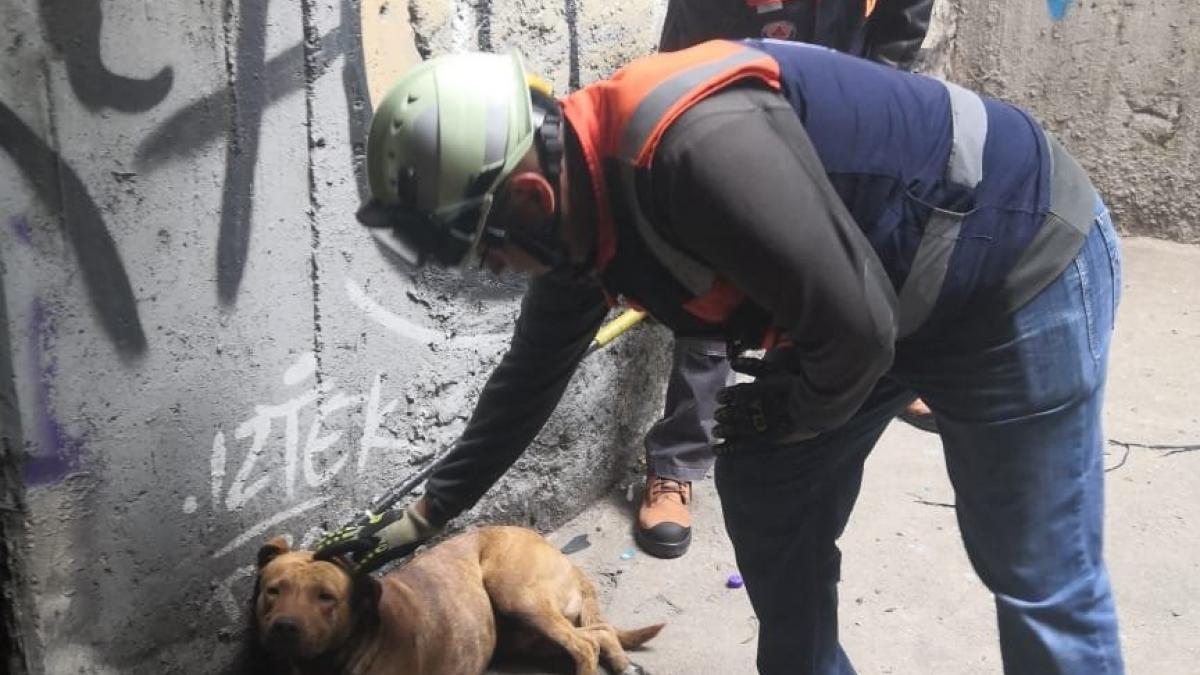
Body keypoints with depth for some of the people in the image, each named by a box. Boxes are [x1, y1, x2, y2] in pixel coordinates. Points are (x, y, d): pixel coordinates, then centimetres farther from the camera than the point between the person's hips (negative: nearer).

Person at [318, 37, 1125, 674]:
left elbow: (857, 325, -30)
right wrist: (428, 512, 15)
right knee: (767, 492, 10)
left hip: (1023, 268, -8)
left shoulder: (701, 146, -36)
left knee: (1039, 575, 0)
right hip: (883, 294, 8)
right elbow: (534, 372, 10)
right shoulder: (579, 205, -4)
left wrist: (784, 411, -8)